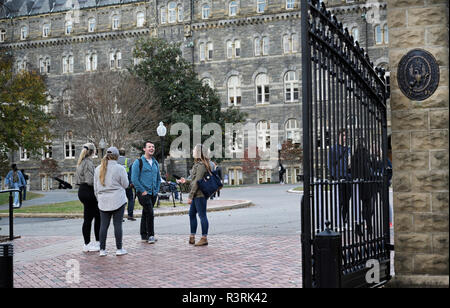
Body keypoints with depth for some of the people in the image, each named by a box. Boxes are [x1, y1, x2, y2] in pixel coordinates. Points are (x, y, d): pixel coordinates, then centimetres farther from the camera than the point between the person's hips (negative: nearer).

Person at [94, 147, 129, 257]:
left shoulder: (98, 169, 8)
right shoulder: (119, 168, -7)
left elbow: (95, 187, 13)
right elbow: (125, 185, -2)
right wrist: (125, 176, 15)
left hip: (103, 202, 4)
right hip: (118, 200, -4)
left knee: (104, 225, 7)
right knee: (117, 224, 1)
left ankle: (102, 250, 9)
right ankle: (119, 249, 5)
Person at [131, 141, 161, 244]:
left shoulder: (155, 162, 15)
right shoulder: (138, 162, -6)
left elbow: (158, 178, 23)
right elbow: (134, 179, -10)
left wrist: (157, 190, 11)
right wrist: (142, 191, -12)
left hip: (153, 193, 6)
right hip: (143, 193, -6)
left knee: (145, 214, 13)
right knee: (150, 213, -12)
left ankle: (144, 235, 19)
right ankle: (150, 235, -5)